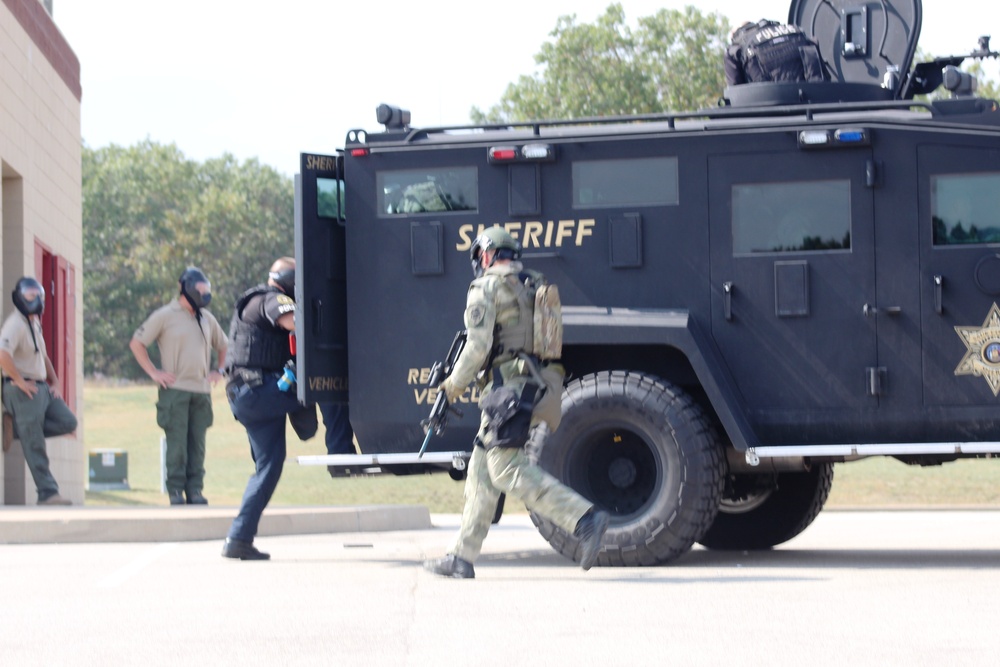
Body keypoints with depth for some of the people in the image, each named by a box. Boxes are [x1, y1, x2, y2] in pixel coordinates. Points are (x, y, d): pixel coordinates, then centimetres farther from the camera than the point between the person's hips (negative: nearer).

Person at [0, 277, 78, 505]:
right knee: (35, 446, -7)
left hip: (42, 388, 9)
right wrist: (20, 381, -22)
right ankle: (47, 493, -7)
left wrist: (54, 382, 17)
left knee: (67, 422, 3)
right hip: (24, 390, -9)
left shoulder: (35, 323, 16)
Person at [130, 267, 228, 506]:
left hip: (202, 391, 5)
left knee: (197, 444, 3)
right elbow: (136, 343, 1)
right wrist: (154, 372, -5)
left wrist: (218, 370, 16)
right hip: (175, 389, -5)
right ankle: (175, 490, -2)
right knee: (177, 443, -6)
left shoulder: (207, 318, 16)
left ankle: (195, 490, 7)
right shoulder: (165, 316, 0)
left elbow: (223, 346, 31)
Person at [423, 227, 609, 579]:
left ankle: (584, 519, -25)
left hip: (511, 388, -9)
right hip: (545, 386, 9)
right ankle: (462, 557, 13)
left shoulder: (487, 287, -4)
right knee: (482, 467, 13)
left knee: (508, 470, -13)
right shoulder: (537, 286, 20)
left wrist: (455, 383, 1)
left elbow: (479, 344, -12)